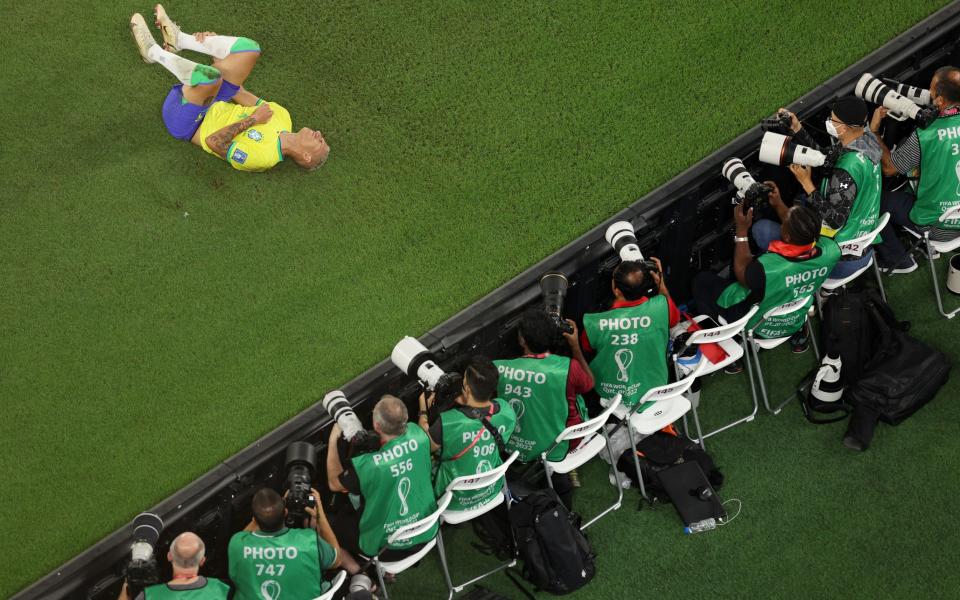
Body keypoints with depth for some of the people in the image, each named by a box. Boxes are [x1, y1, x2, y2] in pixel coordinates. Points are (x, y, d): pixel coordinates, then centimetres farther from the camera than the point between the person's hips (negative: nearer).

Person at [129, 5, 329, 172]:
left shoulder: (261, 157, -31)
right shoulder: (283, 117, -8)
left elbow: (213, 142, -34)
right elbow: (238, 92, 0)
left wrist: (252, 119, -32)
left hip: (186, 124, -8)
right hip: (211, 105, 8)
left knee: (210, 75, -39)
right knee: (248, 48, -2)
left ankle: (154, 52, -9)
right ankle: (177, 40, 3)